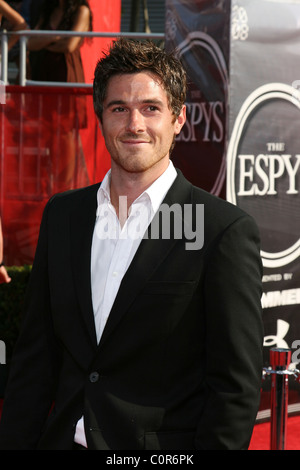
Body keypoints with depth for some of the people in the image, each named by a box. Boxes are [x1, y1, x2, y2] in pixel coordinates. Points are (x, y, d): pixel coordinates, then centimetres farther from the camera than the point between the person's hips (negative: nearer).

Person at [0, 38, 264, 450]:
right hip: (65, 439, 5)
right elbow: (35, 356, 8)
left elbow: (236, 385, -12)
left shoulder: (226, 231, -11)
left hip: (164, 447, -4)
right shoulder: (61, 214, 6)